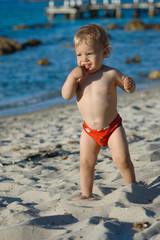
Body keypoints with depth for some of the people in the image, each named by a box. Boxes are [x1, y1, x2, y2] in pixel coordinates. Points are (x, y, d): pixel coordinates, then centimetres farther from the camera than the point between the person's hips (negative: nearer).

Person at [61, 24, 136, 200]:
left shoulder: (111, 74, -8)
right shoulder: (77, 76, -2)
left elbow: (130, 89, 2)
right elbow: (66, 95, -12)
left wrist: (129, 84, -21)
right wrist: (72, 77, -24)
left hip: (112, 126, -2)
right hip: (89, 130, 2)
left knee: (122, 159, -6)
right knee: (86, 162, 2)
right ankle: (86, 194, 17)